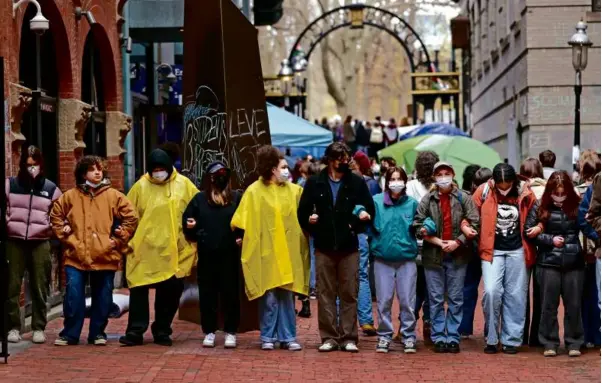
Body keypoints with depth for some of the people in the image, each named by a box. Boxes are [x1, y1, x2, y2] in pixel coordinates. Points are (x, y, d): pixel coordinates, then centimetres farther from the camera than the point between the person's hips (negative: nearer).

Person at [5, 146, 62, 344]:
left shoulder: (50, 188, 7)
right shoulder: (10, 184, 5)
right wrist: (7, 224, -6)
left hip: (40, 243, 0)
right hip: (14, 241, 0)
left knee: (39, 287, 3)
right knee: (12, 286, -1)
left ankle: (39, 328, 10)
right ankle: (13, 327, 7)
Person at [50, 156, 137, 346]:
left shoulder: (113, 196, 1)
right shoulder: (70, 196, 4)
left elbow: (131, 217, 1)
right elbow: (55, 216, 15)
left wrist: (118, 239, -3)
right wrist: (64, 236, 5)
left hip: (104, 256, 0)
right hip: (76, 256, 0)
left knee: (102, 297, 6)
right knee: (73, 296, -3)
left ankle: (98, 333, 18)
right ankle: (70, 333, 7)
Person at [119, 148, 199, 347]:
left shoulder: (184, 185, 1)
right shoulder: (141, 186, -1)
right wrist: (127, 240, -2)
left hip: (174, 251, 1)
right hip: (145, 249, -1)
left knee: (170, 292, 8)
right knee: (138, 289, -3)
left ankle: (162, 331, 20)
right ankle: (135, 331, 3)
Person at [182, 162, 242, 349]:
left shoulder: (236, 198, 4)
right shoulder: (200, 199, 7)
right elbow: (187, 220, 8)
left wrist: (241, 236, -9)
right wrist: (190, 227, -13)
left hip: (229, 255, -1)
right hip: (206, 255, 1)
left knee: (230, 293, 1)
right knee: (207, 294, 4)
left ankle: (230, 332, 10)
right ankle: (209, 332, 13)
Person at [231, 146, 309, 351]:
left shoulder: (294, 191, 8)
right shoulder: (254, 192, -2)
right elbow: (242, 221, -2)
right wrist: (239, 236, -11)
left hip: (287, 251, 3)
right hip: (266, 251, -3)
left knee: (286, 295, 5)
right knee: (269, 297, 1)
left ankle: (287, 336, 11)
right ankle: (268, 337, 11)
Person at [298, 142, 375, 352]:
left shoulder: (357, 183, 5)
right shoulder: (314, 183, 5)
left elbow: (370, 209, 6)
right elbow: (302, 211, 7)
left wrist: (365, 216, -15)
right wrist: (309, 220, -12)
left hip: (349, 247, 0)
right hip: (324, 247, 0)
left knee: (349, 294, 1)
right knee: (326, 294, 3)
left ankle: (348, 337, 5)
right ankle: (329, 337, 8)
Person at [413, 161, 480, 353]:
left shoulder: (463, 198, 0)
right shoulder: (427, 199, 2)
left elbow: (474, 224, -3)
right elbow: (418, 225, 0)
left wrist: (457, 242, -12)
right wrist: (436, 241, -9)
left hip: (457, 255, 0)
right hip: (433, 256, 1)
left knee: (456, 299, 4)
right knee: (436, 299, 5)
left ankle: (453, 337, 11)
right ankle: (438, 338, 11)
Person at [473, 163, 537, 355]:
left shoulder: (525, 194, -2)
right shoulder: (483, 192, -4)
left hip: (517, 251, 1)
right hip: (492, 250, -1)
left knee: (515, 295, 4)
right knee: (491, 291, -15)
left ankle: (511, 340, 15)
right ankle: (491, 339, 0)